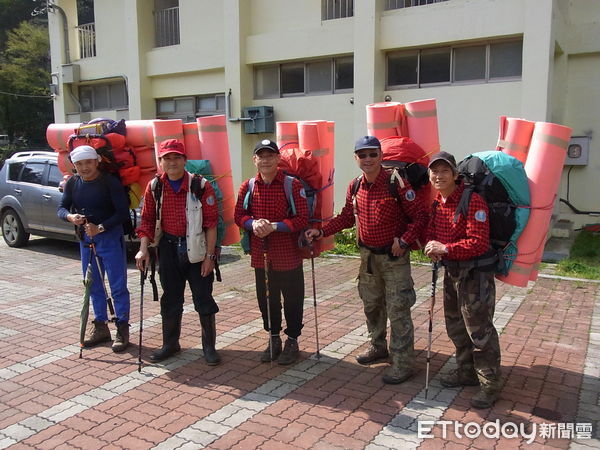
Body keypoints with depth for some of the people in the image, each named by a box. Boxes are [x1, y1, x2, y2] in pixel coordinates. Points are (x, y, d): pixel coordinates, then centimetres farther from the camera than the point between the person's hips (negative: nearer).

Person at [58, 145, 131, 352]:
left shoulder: (110, 182, -13)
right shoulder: (72, 183, 3)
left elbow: (123, 212, -16)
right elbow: (61, 208, 7)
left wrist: (100, 227, -24)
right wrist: (70, 216, -15)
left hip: (110, 238, -6)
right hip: (85, 240, 6)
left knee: (118, 286, -1)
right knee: (93, 286, 15)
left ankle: (122, 329, 8)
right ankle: (100, 326, 28)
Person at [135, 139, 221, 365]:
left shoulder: (201, 185, -10)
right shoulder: (154, 187, 0)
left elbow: (211, 222, -9)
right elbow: (148, 220, 7)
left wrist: (209, 255, -11)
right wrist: (144, 249, -3)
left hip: (196, 249, -3)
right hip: (168, 248, 3)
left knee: (203, 298, 4)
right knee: (170, 298, 15)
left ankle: (209, 346, 18)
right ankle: (170, 343, 30)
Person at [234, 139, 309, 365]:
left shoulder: (293, 185, -9)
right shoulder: (248, 186, 3)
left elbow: (302, 219, -12)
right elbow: (239, 215, 7)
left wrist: (275, 226, -22)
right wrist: (253, 224, -15)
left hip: (288, 254, -3)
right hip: (260, 254, 4)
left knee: (292, 299, 9)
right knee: (266, 298, 16)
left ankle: (292, 341, 27)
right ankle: (273, 339, 34)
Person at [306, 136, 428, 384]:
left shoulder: (397, 184, -17)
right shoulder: (355, 187, 2)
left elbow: (420, 215, -15)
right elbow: (346, 217, 13)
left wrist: (404, 241, -21)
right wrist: (322, 231, 4)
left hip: (394, 257, -7)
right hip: (367, 256, 7)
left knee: (398, 310, -2)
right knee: (371, 305, 20)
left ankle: (403, 362, 10)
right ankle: (378, 346, 41)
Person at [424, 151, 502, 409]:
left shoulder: (473, 201, -19)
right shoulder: (437, 203, 6)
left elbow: (479, 243, -24)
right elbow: (432, 232, 15)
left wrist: (445, 249, -28)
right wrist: (432, 247, -8)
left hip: (475, 273, -9)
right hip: (451, 271, 9)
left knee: (479, 331, -2)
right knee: (455, 326, 20)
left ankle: (490, 385, 13)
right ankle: (467, 372, 38)